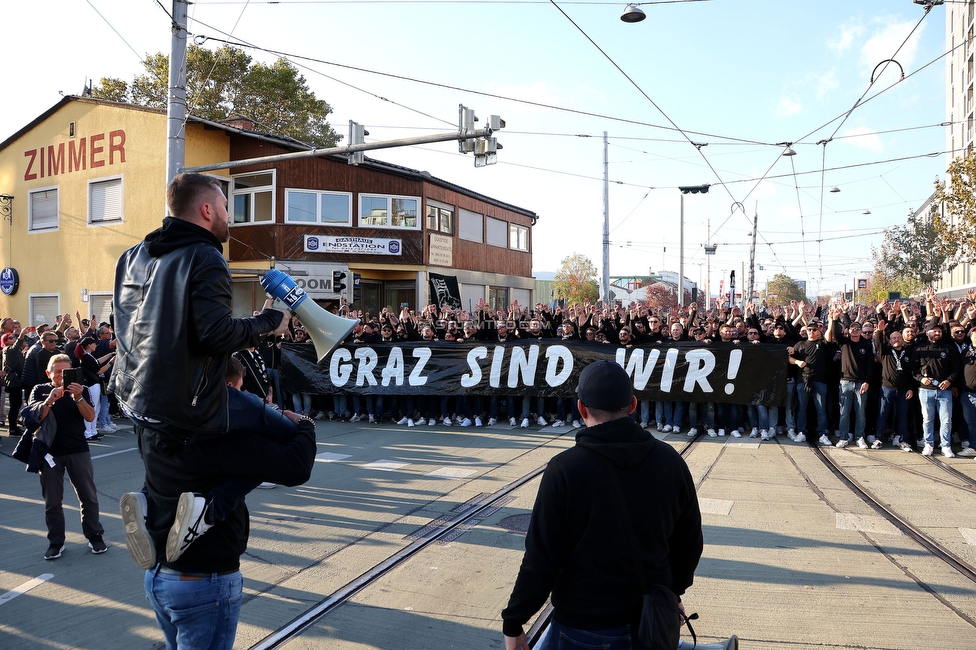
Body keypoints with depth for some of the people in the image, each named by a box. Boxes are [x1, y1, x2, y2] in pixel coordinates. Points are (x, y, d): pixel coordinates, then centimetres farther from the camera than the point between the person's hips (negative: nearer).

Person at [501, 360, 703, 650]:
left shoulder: (564, 469, -19)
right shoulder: (670, 461, -5)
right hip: (654, 624, 4)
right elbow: (689, 543, 6)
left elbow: (541, 559, -16)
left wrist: (513, 621, -4)